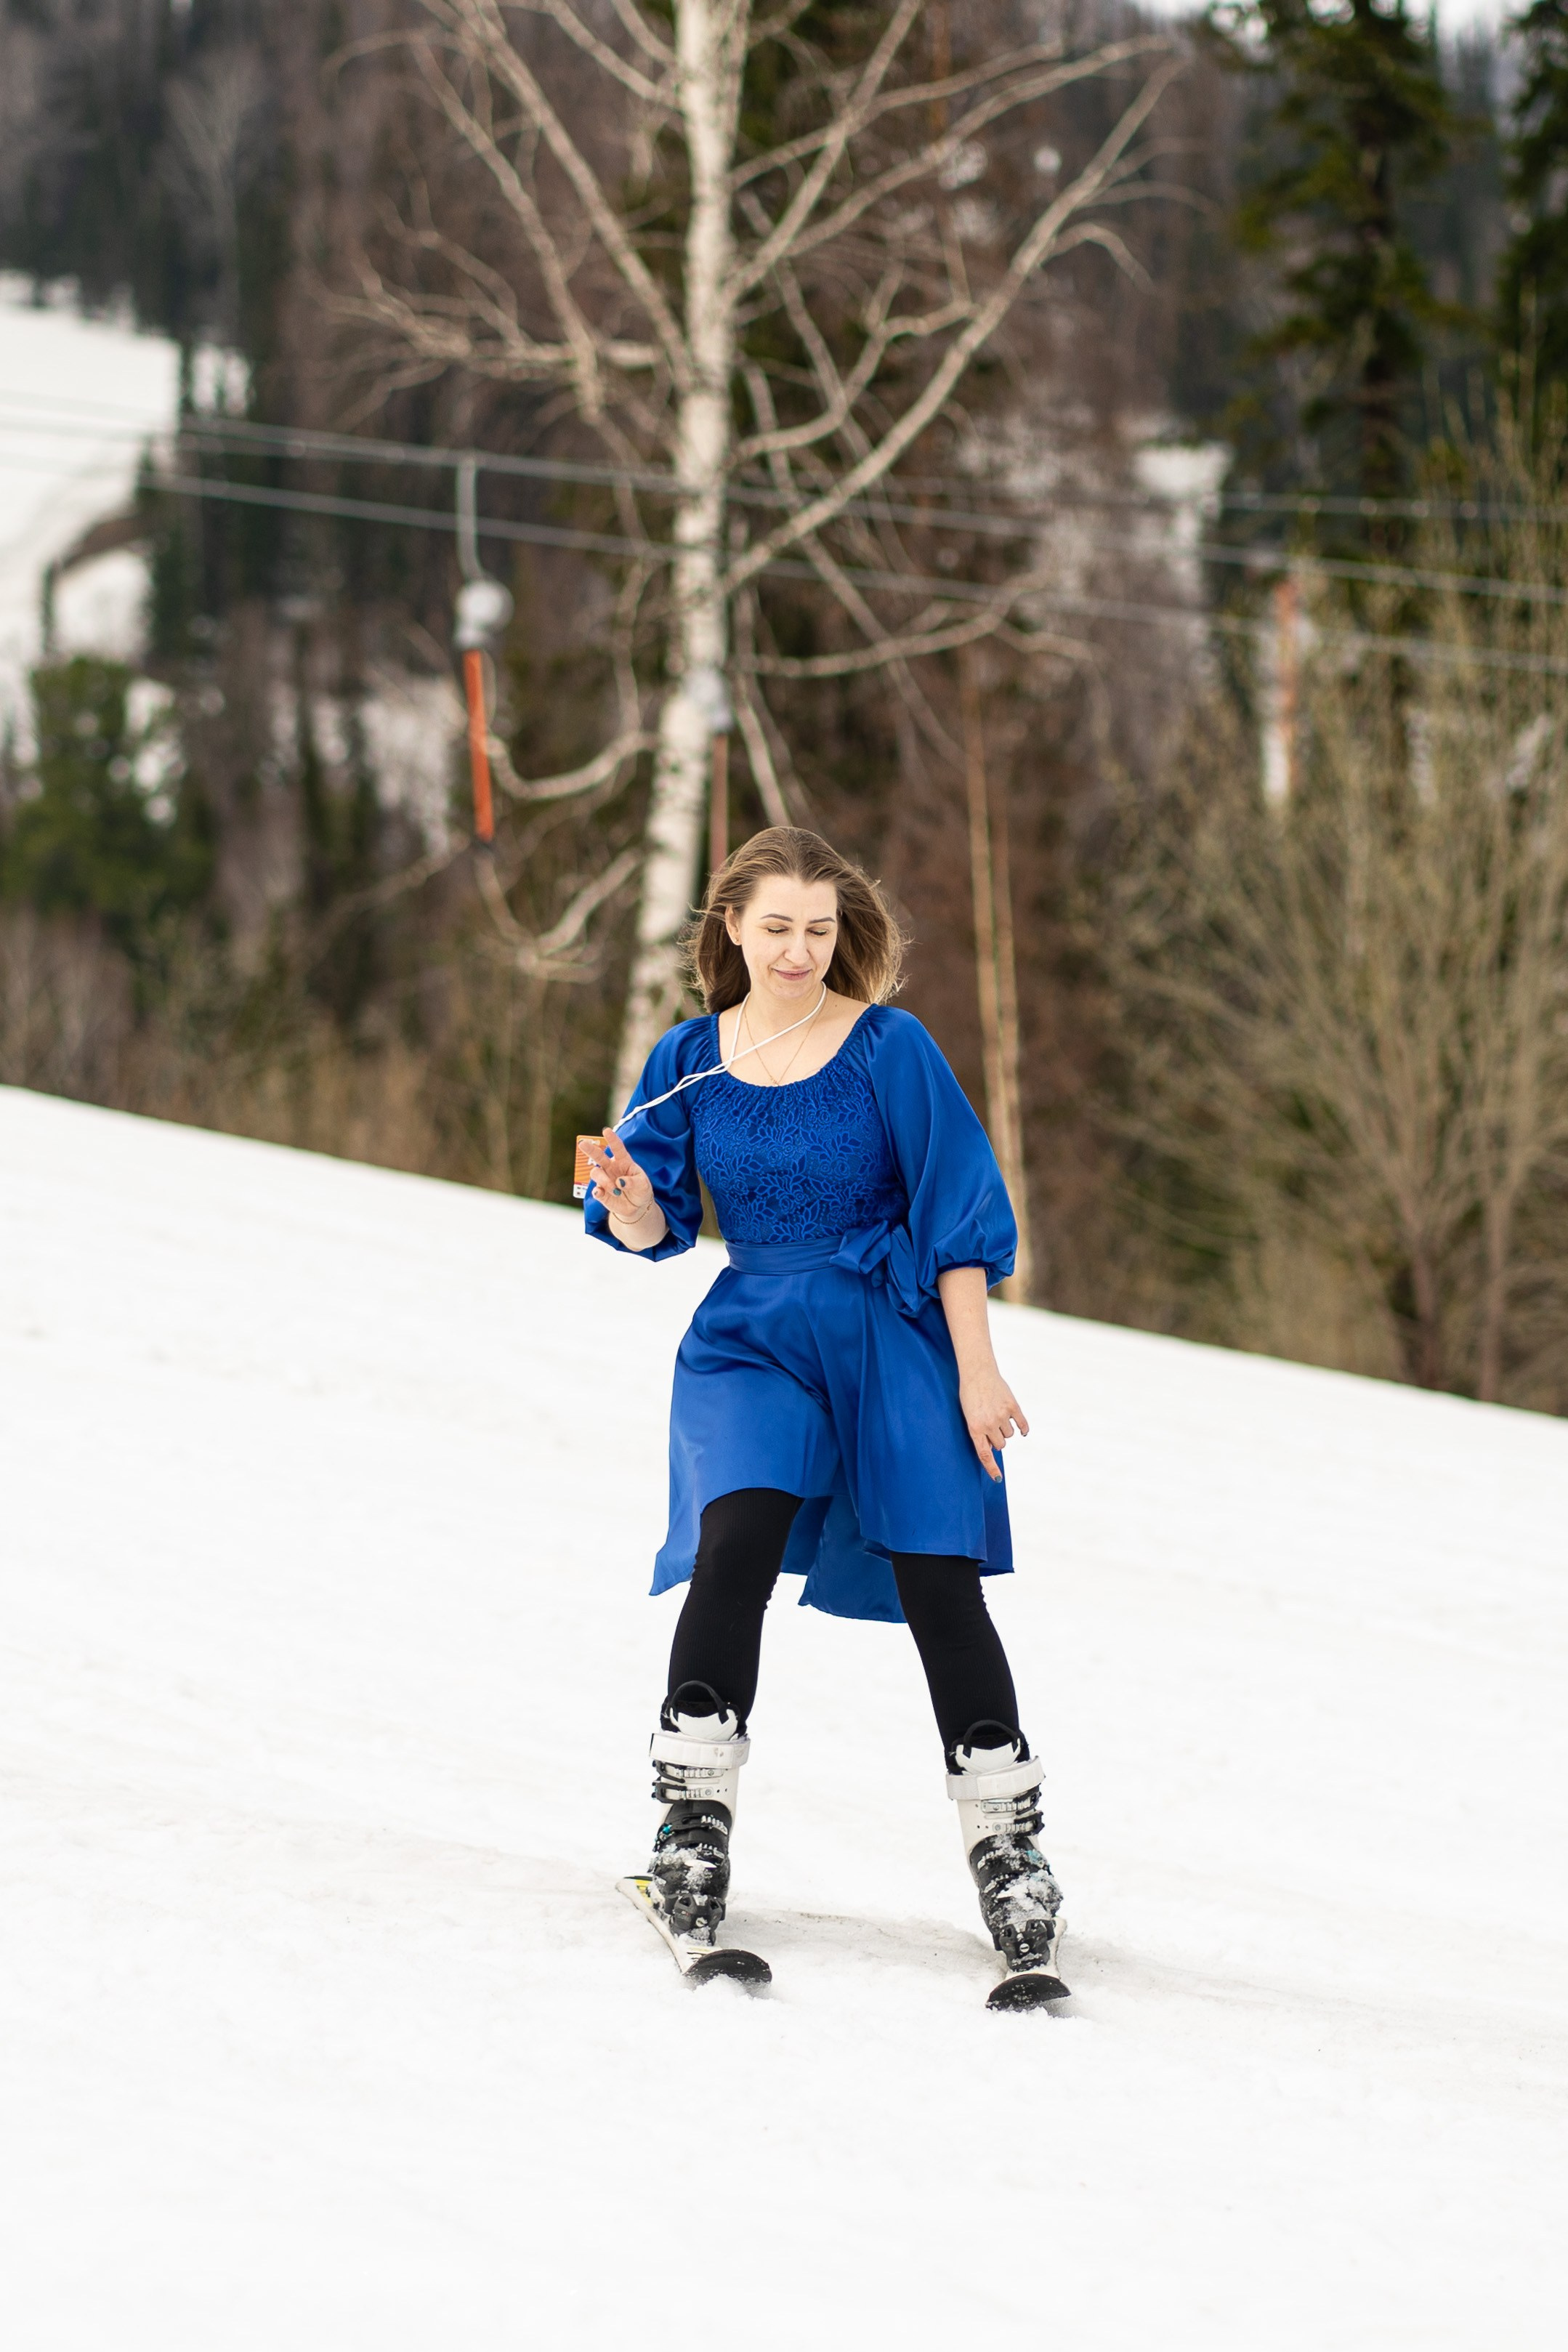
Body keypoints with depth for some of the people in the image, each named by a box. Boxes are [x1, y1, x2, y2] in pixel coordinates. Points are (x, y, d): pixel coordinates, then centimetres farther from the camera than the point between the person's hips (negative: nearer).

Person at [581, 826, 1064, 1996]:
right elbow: (657, 1228, 6)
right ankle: (694, 1811, -15)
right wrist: (629, 1198, -17)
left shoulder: (891, 1048, -4)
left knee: (940, 1583, -6)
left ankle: (1008, 1838, 7)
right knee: (736, 1537, -23)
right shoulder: (690, 1060, 5)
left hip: (895, 1338, -1)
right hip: (752, 1340, 1)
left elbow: (957, 1214, -2)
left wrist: (976, 1369, -7)